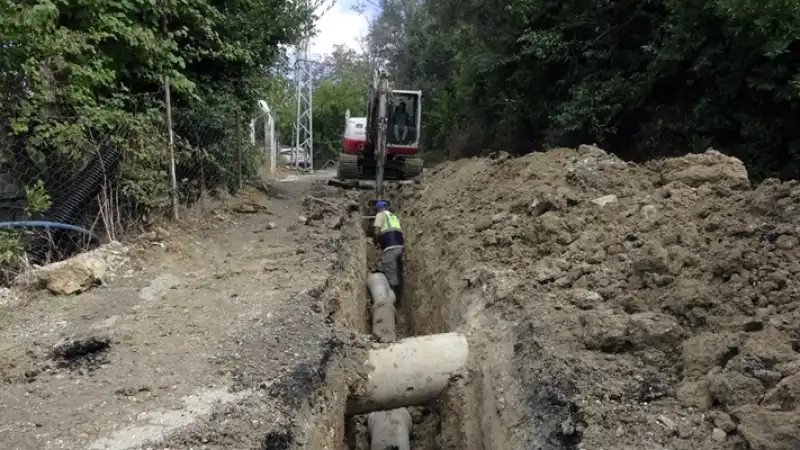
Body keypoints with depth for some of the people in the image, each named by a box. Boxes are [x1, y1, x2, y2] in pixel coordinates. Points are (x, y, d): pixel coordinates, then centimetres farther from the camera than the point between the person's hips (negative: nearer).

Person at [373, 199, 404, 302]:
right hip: (400, 246, 7)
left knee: (391, 275, -5)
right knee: (398, 274, 13)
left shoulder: (380, 215, 8)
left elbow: (377, 232, -4)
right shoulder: (395, 217, 28)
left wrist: (376, 242, 15)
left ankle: (393, 298, -5)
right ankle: (398, 298, 17)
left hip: (390, 247, -7)